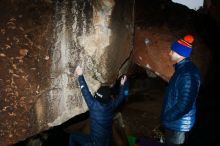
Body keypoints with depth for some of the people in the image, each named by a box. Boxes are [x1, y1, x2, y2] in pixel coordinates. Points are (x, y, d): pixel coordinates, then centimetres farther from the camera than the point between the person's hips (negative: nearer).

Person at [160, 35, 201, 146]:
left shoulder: (188, 74, -27)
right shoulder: (182, 68, 5)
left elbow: (184, 105, -30)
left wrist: (166, 117, -19)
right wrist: (166, 115, 15)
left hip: (178, 124, -9)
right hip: (174, 122, 9)